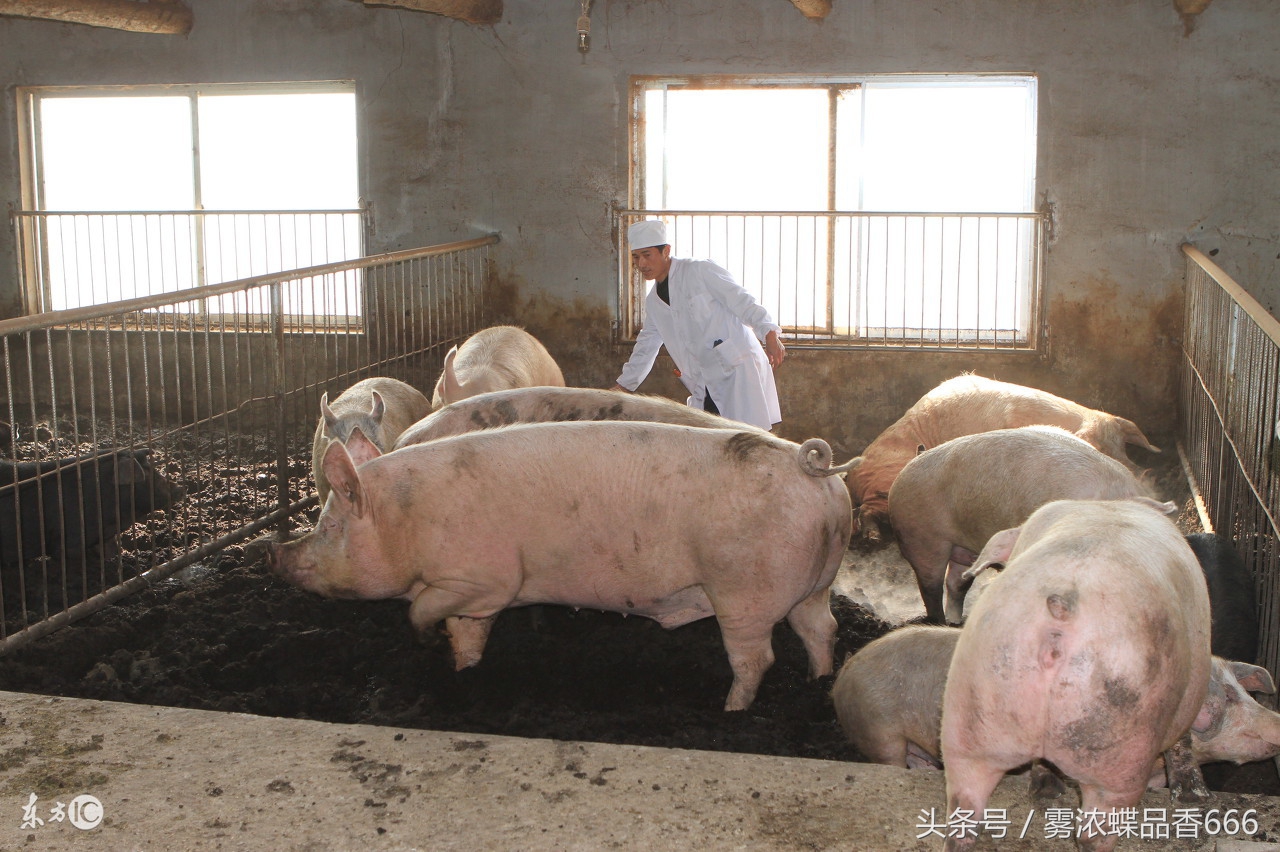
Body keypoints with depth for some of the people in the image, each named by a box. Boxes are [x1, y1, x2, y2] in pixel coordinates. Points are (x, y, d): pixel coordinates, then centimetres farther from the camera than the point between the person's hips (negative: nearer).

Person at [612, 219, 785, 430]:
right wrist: (623, 385, 27)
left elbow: (742, 301, -10)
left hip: (739, 367, -7)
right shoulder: (653, 302, 17)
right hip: (705, 386, 7)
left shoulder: (701, 271, -4)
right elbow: (645, 348, 27)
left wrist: (770, 335, -23)